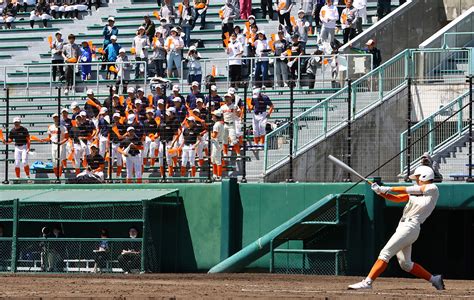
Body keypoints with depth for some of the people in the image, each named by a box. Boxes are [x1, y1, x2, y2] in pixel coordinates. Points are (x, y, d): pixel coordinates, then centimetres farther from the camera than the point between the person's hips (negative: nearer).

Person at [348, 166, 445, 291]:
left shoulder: (432, 189, -4)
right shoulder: (416, 191, 20)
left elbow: (408, 190, -9)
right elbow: (397, 198, 13)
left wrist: (388, 189, -6)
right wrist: (381, 192, -2)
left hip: (410, 226, -9)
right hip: (402, 226, 9)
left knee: (385, 253, -16)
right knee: (405, 264, 11)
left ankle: (367, 282, -21)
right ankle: (434, 279, 19)